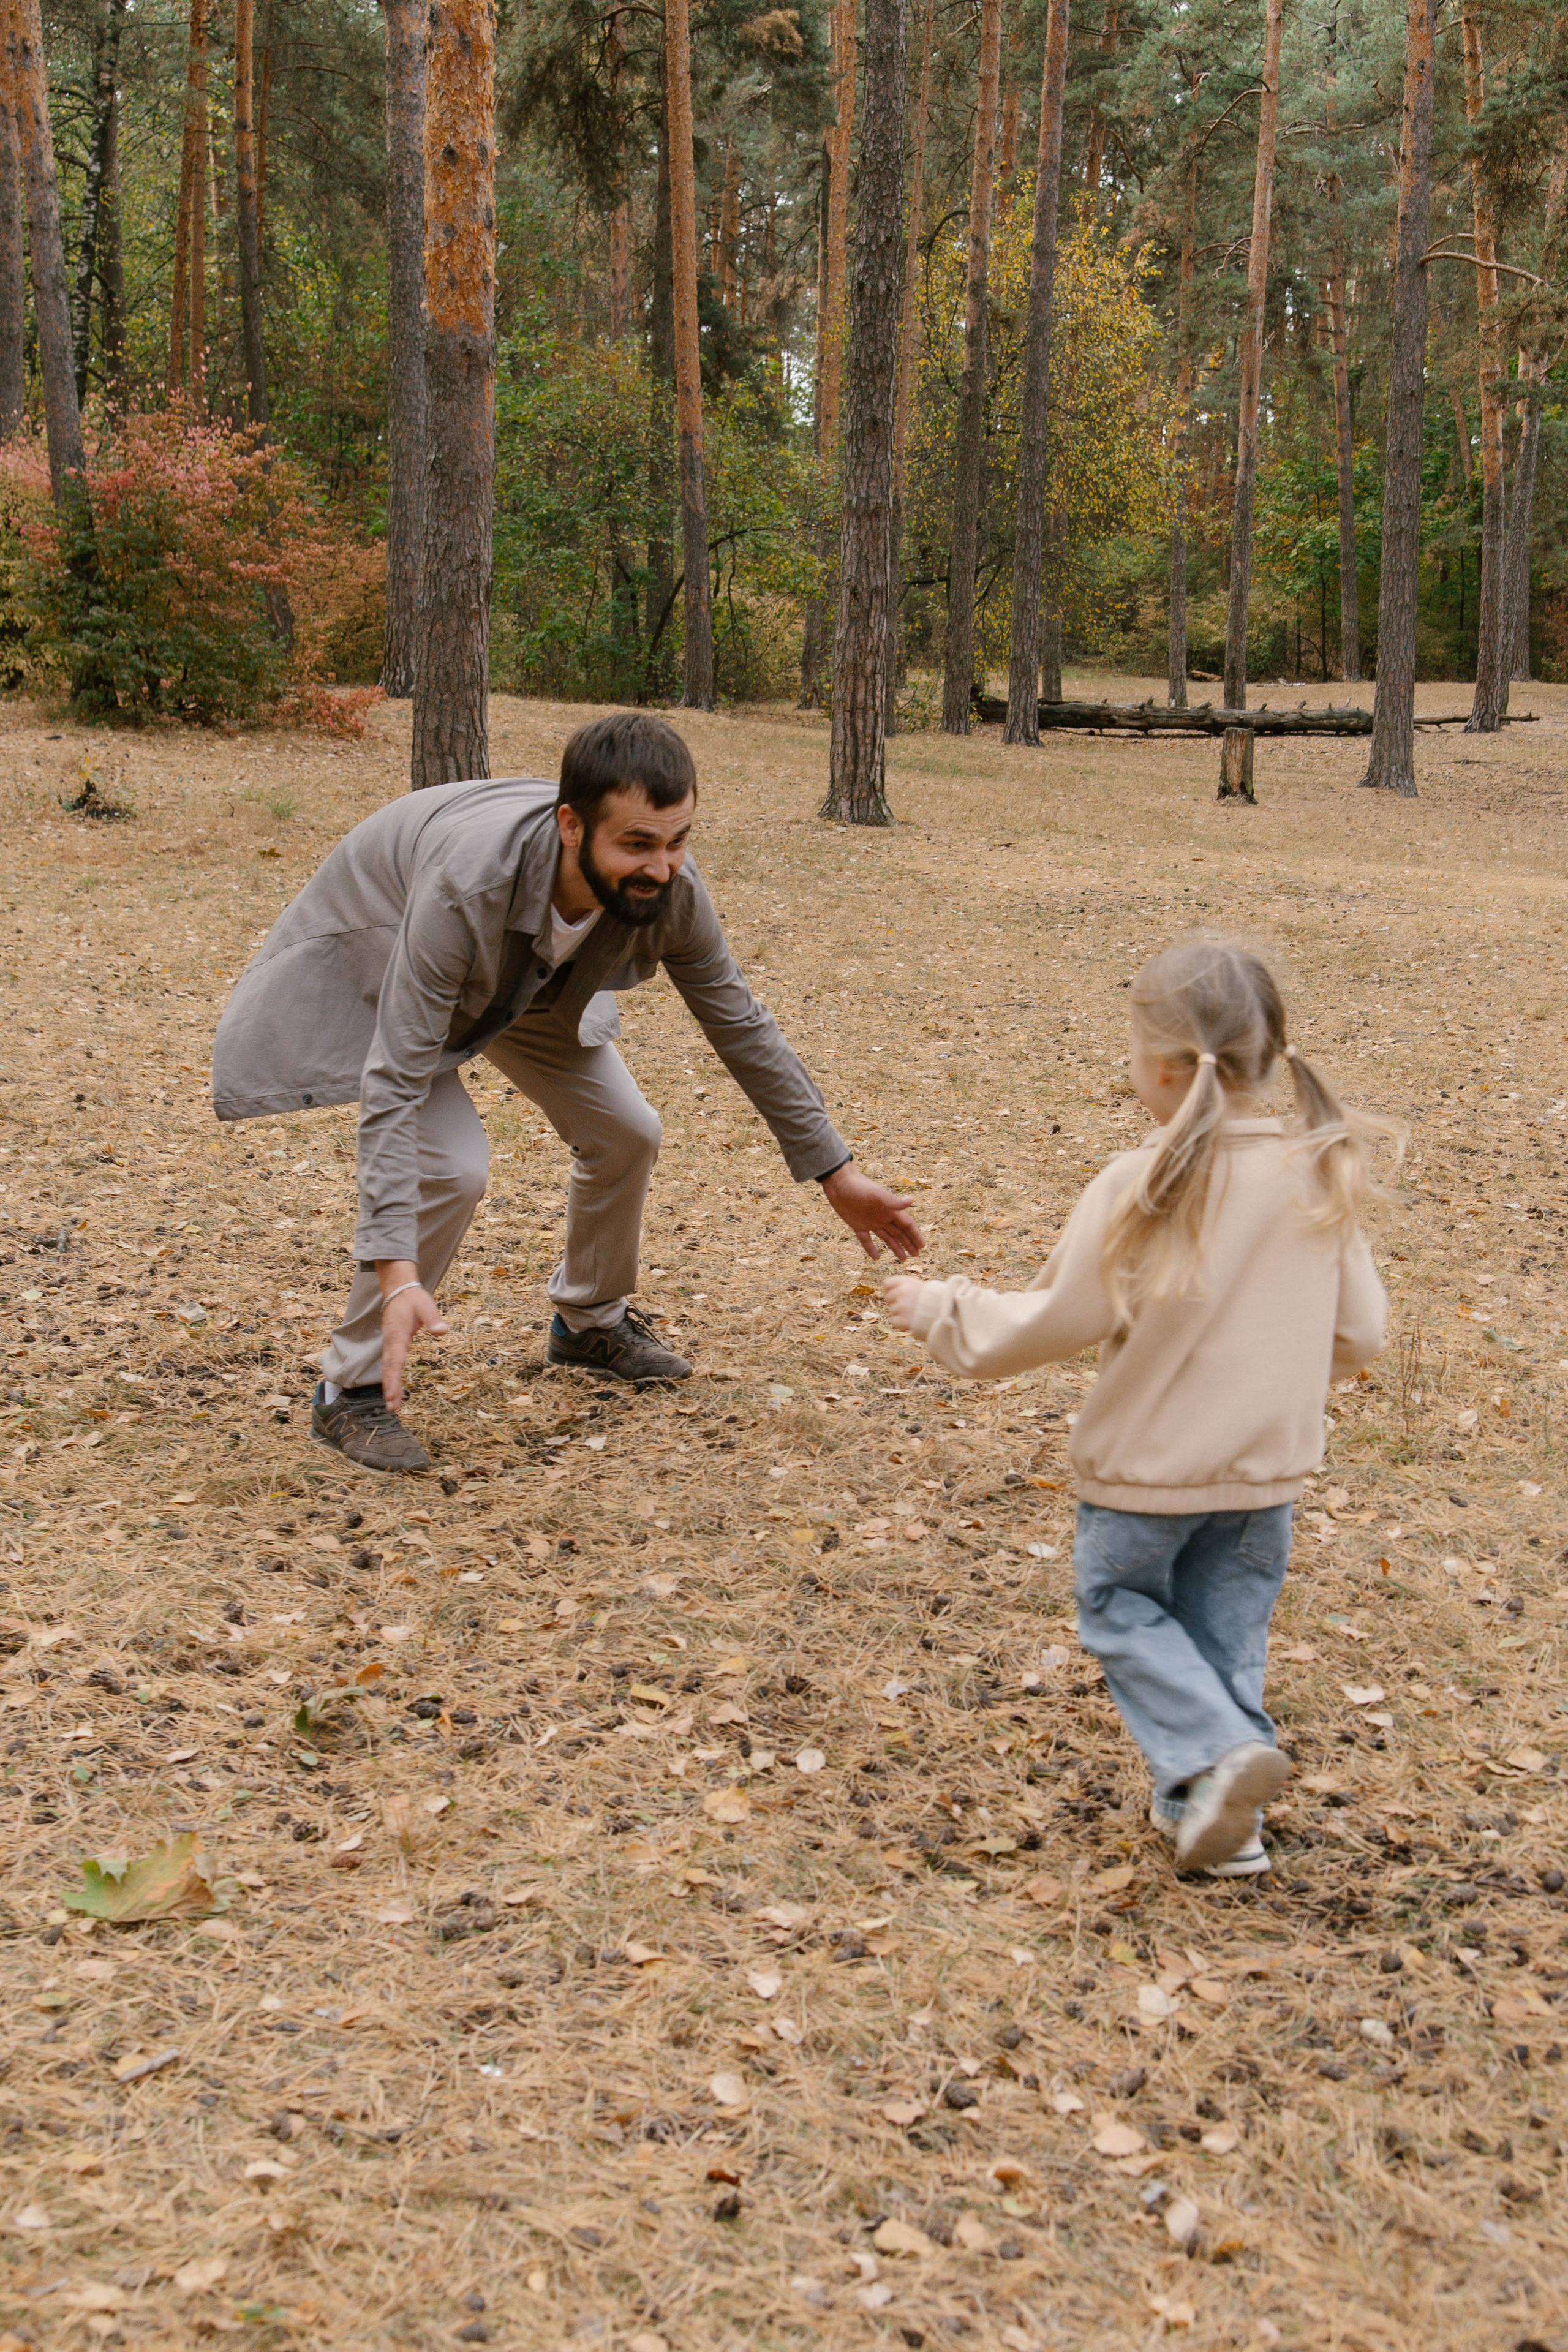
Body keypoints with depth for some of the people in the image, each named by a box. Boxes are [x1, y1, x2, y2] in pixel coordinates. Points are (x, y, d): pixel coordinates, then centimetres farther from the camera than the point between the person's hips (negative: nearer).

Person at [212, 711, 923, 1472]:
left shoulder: (668, 887, -29)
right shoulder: (467, 886, -46)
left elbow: (740, 1024, -13)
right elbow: (396, 1084, -45)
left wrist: (835, 1172, -9)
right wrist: (397, 1273, -54)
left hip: (525, 973, 6)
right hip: (378, 961, -6)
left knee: (626, 1132, 2)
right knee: (450, 1166, -24)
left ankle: (590, 1320, 30)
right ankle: (351, 1391, -6)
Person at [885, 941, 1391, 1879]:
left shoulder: (1142, 1187, -22)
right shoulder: (1324, 1177, -7)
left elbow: (1056, 1320, -14)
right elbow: (1360, 1334, 0)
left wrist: (940, 1309, 2)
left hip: (1148, 1461, -4)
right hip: (1270, 1464, 5)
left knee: (1122, 1609, 16)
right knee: (1226, 1629, 19)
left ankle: (1218, 1750, -3)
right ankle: (1221, 1817, 22)